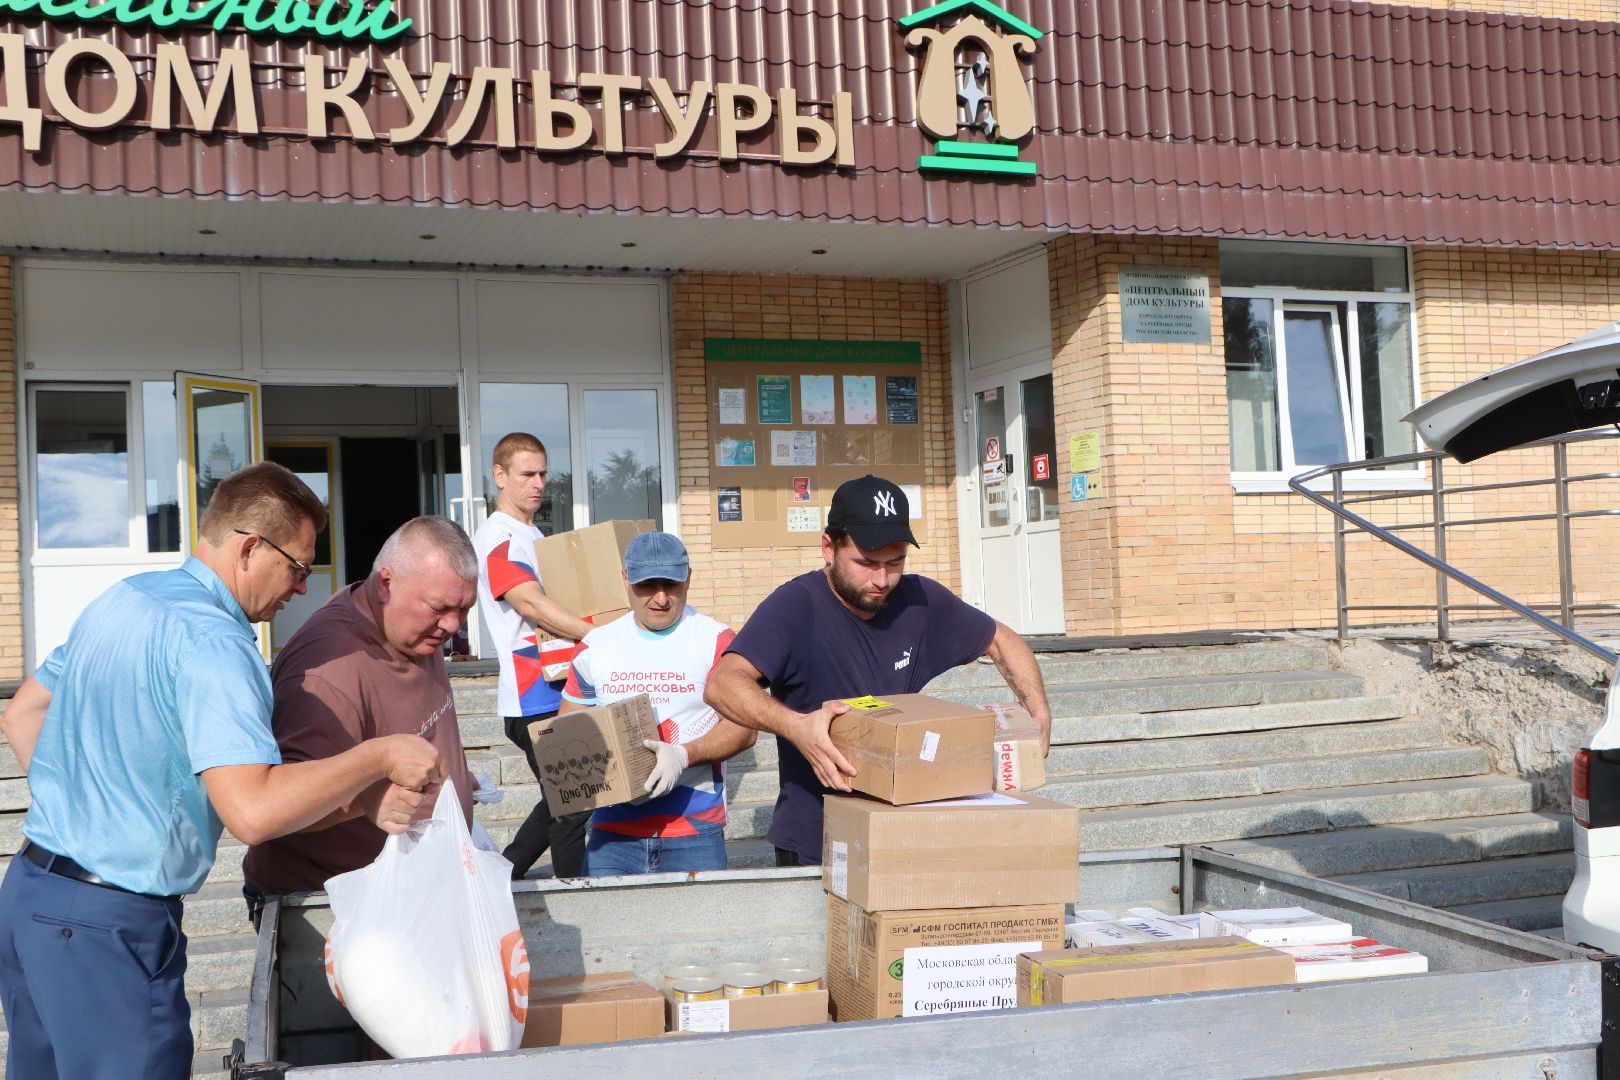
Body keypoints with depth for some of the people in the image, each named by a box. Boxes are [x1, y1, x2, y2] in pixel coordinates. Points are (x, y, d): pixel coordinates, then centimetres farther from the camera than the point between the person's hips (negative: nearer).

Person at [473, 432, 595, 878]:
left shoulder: (534, 536, 19)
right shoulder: (497, 538, -10)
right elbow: (532, 605, -23)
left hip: (558, 691, 9)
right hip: (534, 697, -9)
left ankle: (503, 875, 25)